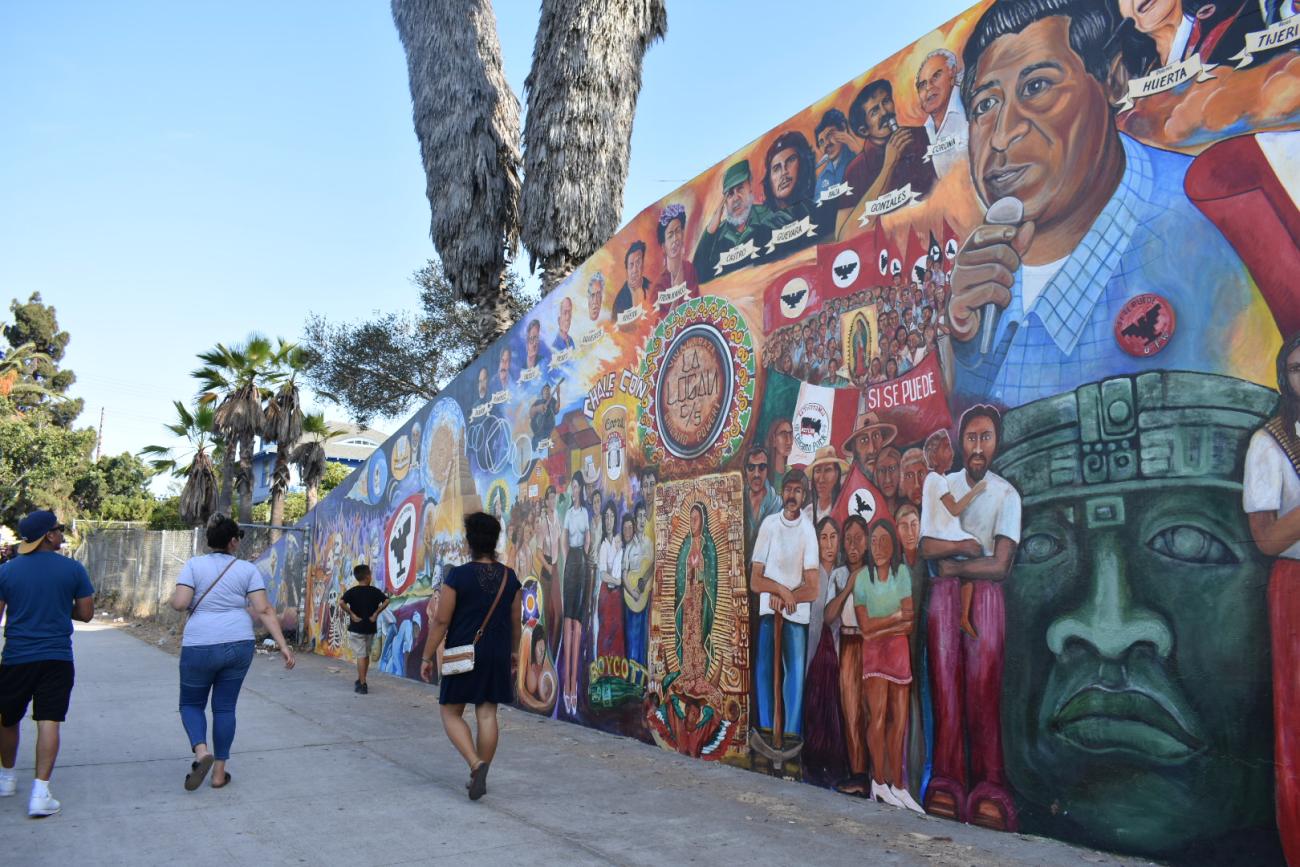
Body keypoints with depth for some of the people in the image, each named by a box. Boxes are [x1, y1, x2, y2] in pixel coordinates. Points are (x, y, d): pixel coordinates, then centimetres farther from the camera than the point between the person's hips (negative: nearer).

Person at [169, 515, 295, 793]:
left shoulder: (194, 564, 0)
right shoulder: (248, 569, 2)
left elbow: (179, 604, -10)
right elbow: (264, 610, -4)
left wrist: (174, 596, 13)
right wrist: (283, 645, -4)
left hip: (200, 646, -1)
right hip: (239, 645, 2)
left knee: (191, 703, 18)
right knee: (225, 707, 13)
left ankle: (201, 751, -7)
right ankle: (219, 772, 15)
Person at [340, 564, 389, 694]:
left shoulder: (352, 592, -6)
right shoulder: (375, 591, -2)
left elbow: (341, 602, -21)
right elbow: (386, 601, -12)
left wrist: (351, 614, -13)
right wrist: (376, 613, -5)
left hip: (356, 628, -2)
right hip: (371, 628, 2)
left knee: (361, 655, -1)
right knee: (366, 655, 17)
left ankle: (362, 685, -3)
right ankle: (361, 680, 31)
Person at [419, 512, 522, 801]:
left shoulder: (458, 576, -12)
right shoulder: (509, 577, 1)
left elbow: (441, 620, -11)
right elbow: (516, 621, 8)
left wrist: (426, 657, -3)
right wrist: (513, 651, 22)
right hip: (497, 657, 4)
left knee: (451, 713, 9)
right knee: (487, 715, 8)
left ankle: (476, 764, -9)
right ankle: (479, 776, 15)